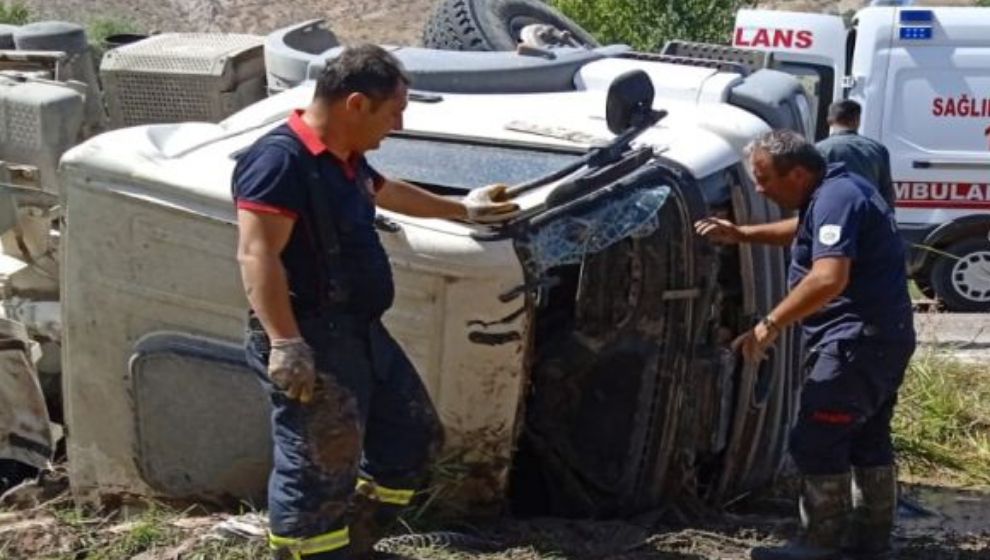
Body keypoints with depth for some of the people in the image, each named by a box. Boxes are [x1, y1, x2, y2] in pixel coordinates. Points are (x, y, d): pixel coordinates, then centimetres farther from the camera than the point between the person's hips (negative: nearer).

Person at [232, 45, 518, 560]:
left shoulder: (345, 158, 12)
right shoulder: (281, 160, -19)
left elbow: (387, 192, 34)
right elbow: (257, 256, -26)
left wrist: (462, 209, 46)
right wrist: (285, 344, -33)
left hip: (362, 333, 11)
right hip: (311, 342, -11)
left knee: (412, 436, 20)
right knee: (317, 473, -8)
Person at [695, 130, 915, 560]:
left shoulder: (834, 198, -20)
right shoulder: (835, 190, 12)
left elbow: (829, 278, -32)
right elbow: (803, 231, 34)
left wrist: (771, 324, -27)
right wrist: (742, 235, 23)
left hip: (856, 340, -11)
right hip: (883, 337, 11)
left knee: (816, 442, -6)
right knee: (868, 440, 18)